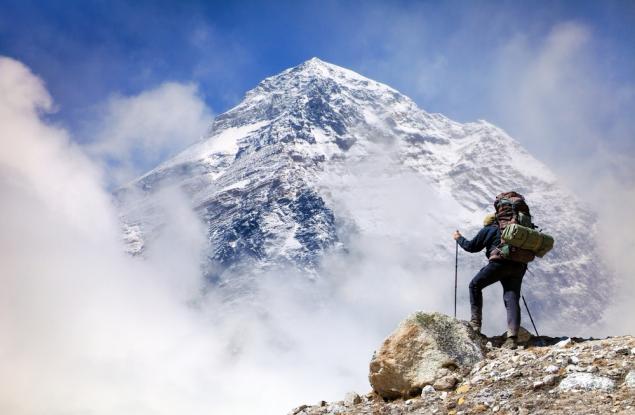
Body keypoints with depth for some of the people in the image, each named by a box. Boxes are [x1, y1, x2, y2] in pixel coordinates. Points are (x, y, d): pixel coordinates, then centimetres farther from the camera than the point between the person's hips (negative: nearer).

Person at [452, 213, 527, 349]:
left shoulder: (487, 230, 13)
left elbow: (472, 246, 17)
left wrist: (459, 238, 33)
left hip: (500, 263, -5)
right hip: (518, 266, 5)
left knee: (475, 285, 13)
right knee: (512, 299, 2)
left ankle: (475, 323, 7)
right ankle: (512, 336, -11)